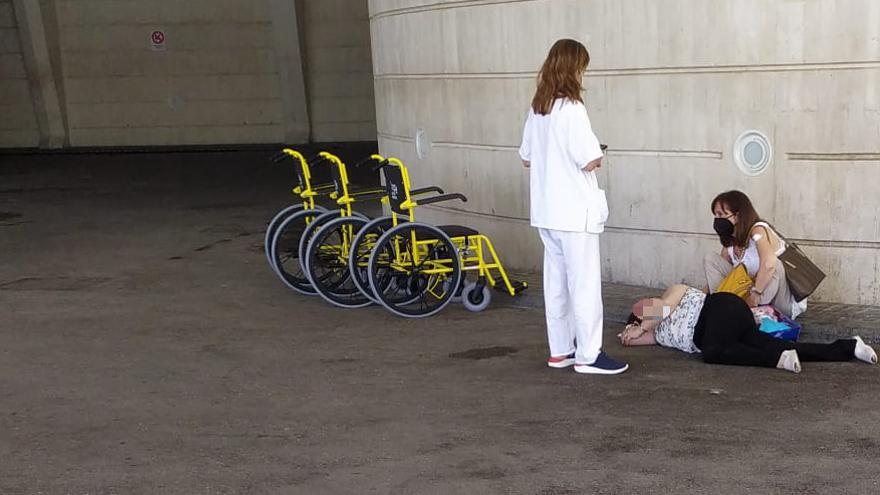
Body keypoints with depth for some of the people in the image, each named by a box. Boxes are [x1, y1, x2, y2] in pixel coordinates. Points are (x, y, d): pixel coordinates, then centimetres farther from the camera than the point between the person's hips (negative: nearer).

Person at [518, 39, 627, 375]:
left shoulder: (537, 109, 8)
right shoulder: (571, 109, -16)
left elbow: (526, 158, 16)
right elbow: (590, 161, -20)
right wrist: (597, 157, 1)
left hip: (546, 210, 8)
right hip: (574, 211, -8)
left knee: (556, 281, 13)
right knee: (585, 283, 0)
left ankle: (560, 350, 21)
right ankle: (588, 356, 5)